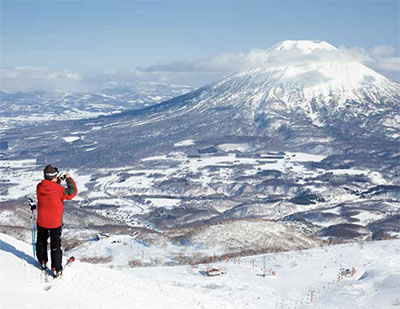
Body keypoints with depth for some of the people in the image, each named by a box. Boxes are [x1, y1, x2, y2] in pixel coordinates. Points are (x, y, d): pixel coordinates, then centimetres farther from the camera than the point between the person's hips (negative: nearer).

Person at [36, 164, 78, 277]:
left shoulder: (39, 187, -10)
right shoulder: (59, 189, -25)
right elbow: (72, 192, -14)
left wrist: (58, 180, 2)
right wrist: (69, 179, -7)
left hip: (41, 221, 4)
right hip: (55, 222, -4)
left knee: (41, 241, 25)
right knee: (55, 245, 8)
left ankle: (42, 262, 40)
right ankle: (56, 269, 10)